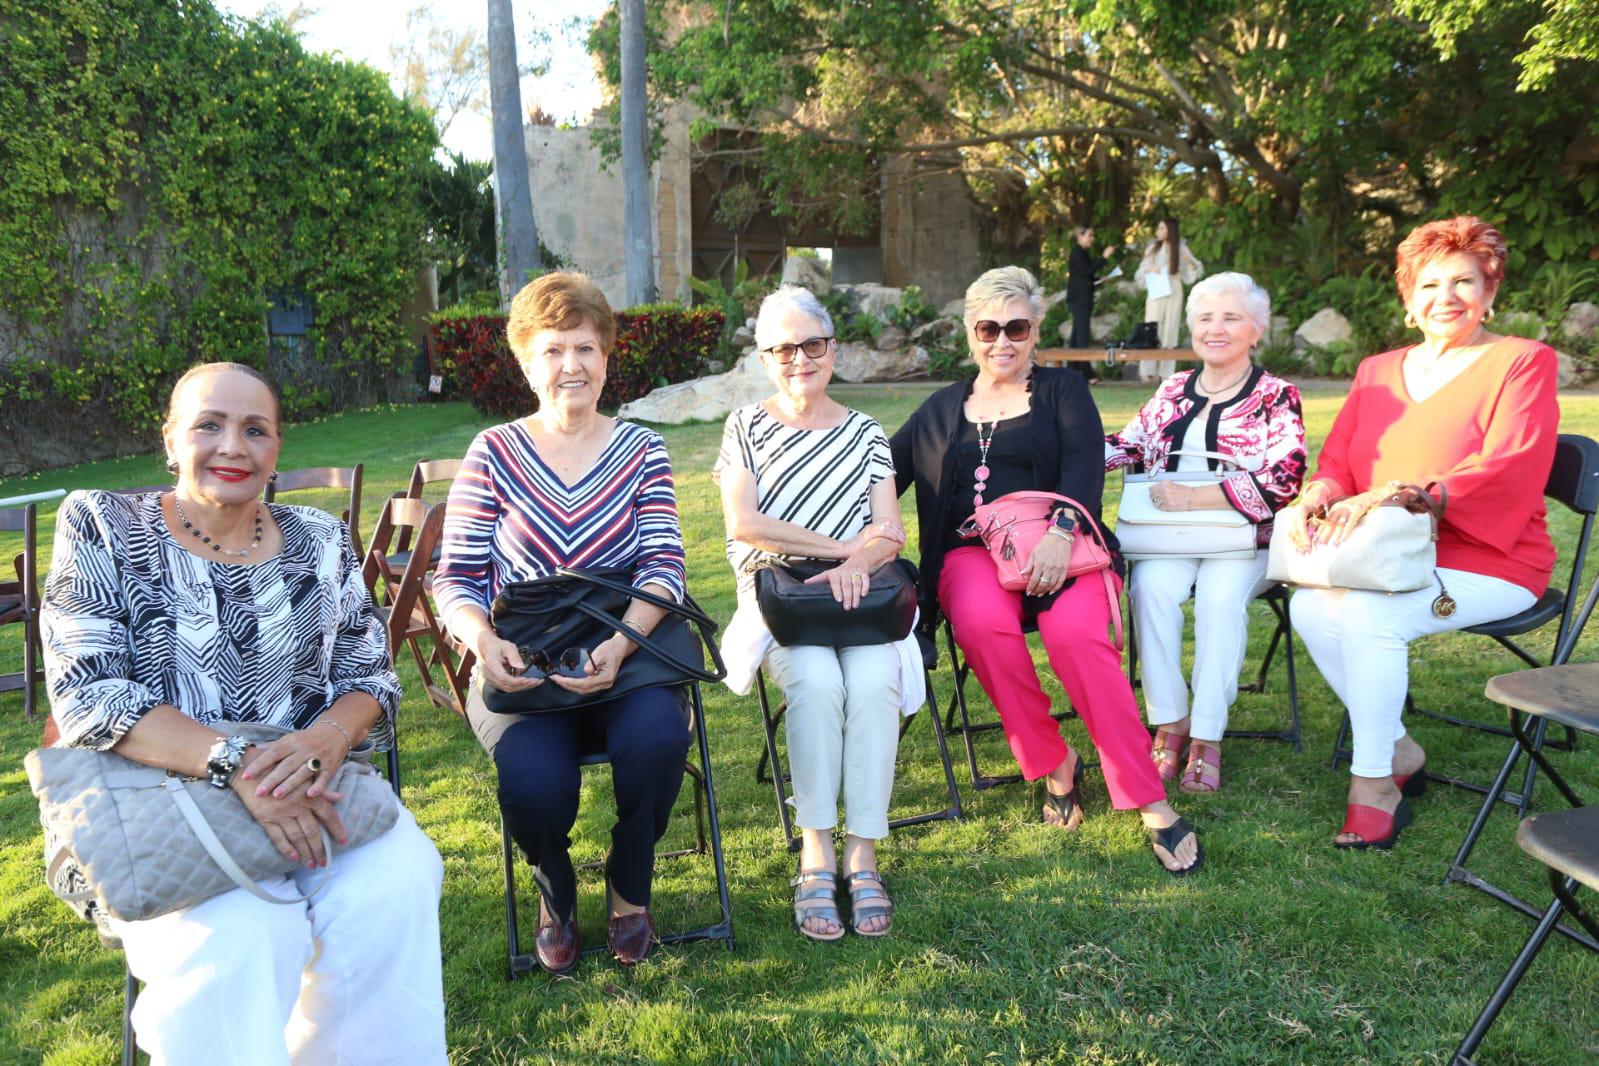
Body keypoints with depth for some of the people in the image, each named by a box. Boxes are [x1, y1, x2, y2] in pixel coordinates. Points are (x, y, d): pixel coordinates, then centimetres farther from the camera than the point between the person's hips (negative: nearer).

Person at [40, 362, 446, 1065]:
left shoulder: (320, 541, 9)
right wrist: (235, 763, -24)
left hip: (309, 790, 3)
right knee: (242, 933, -33)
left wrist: (327, 737, -18)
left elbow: (370, 677, 7)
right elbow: (87, 695, -9)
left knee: (396, 884, -27)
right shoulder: (102, 527, 2)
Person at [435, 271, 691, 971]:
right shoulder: (494, 452, 6)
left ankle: (629, 892, 2)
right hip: (521, 667, 0)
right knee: (534, 783, -28)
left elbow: (664, 566, -3)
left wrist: (621, 642, -22)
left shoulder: (640, 450, 8)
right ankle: (555, 889, 11)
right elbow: (456, 578, 3)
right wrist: (484, 640, -20)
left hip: (626, 653, 1)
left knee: (657, 736, -31)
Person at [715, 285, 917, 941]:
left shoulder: (866, 433, 15)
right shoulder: (746, 429, 9)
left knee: (874, 683, -29)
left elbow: (891, 534, 5)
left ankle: (863, 855, -21)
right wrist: (842, 545, -9)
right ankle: (816, 855, -23)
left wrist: (857, 565, -18)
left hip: (859, 597, 2)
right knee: (816, 681, -31)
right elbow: (743, 525, -6)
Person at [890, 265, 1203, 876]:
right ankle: (1053, 766, -15)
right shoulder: (942, 409, 23)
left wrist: (1060, 533, -19)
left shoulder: (1062, 391, 15)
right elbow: (884, 471, 16)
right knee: (982, 622, -34)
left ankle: (1151, 803, -25)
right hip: (972, 552, 2)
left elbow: (1085, 465, -1)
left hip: (1056, 549, -1)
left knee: (1075, 632, -33)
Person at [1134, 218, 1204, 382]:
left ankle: (1166, 373, 0)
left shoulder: (1181, 248, 4)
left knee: (1170, 331, -1)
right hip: (1156, 293, 0)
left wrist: (1191, 262, -14)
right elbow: (1140, 272, 10)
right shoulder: (1153, 248, 7)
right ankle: (1148, 371, -9)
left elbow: (1197, 269, 7)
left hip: (1173, 292, 0)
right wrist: (1149, 270, -11)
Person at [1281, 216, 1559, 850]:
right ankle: (1400, 752, -4)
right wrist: (1315, 496, -17)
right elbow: (1338, 459, 9)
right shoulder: (1378, 372, 15)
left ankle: (1373, 781, -13)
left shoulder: (1524, 362, -3)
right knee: (1310, 606, -23)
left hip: (1488, 562, -5)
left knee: (1368, 615, -30)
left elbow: (1508, 470, -17)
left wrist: (1392, 495, -29)